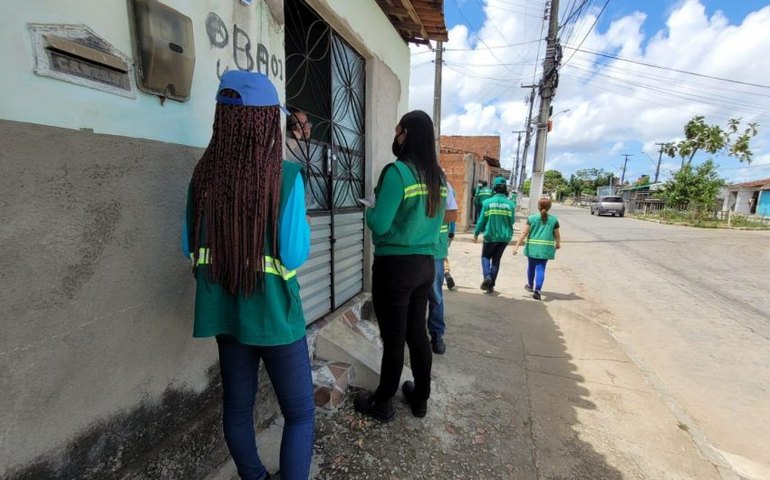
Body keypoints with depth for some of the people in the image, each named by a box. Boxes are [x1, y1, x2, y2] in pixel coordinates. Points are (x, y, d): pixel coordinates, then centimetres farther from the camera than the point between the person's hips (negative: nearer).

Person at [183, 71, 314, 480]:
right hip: (274, 314, -5)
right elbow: (294, 255, -18)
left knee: (237, 407, 24)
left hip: (224, 311, 6)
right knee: (300, 413, 15)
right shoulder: (285, 175, -18)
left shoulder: (204, 173, -2)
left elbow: (191, 246, 5)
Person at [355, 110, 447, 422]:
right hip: (426, 264, 7)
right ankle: (420, 398, 36)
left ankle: (382, 404, 28)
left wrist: (369, 211, 1)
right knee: (417, 332, 19)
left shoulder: (397, 171, -16)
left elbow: (379, 224, -18)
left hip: (395, 266, -7)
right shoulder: (438, 176, 8)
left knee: (393, 338, 7)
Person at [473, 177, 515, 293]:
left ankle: (487, 276, -6)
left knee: (485, 256, 18)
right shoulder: (510, 204, -6)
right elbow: (511, 221, -2)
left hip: (490, 235, -2)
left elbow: (481, 220, -5)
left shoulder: (488, 202, -9)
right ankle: (491, 285, 17)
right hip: (504, 236, 2)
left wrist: (476, 233, 6)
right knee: (496, 259, 14)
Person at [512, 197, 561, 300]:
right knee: (540, 269, 1)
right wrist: (558, 244, 27)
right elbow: (557, 235, 7)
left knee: (531, 266, 18)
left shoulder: (531, 218, -2)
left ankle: (530, 286, 37)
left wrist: (517, 245, -6)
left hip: (532, 246, 0)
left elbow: (524, 233, -7)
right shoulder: (554, 219, 2)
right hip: (546, 248, 0)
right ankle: (537, 290, -9)